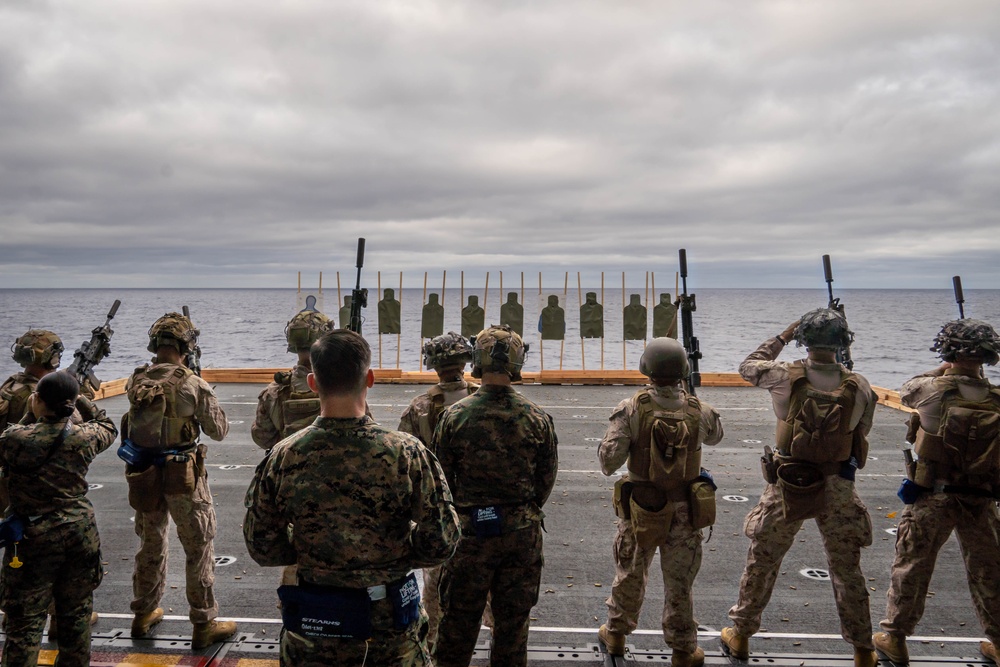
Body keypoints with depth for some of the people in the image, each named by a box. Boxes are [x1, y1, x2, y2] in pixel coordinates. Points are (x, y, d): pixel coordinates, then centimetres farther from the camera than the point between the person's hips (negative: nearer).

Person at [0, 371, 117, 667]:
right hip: (79, 533, 3)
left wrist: (33, 418, 3)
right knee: (76, 613, 18)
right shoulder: (85, 437, -9)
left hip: (32, 538, -2)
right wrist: (82, 401, 11)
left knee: (25, 620, 9)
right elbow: (108, 427, 12)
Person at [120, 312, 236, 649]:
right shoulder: (192, 384, -18)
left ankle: (144, 614, 38)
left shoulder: (136, 381, -3)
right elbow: (219, 430, -8)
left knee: (150, 545, 23)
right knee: (199, 550, 7)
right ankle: (204, 625, 14)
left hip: (144, 476, 6)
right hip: (183, 477, -5)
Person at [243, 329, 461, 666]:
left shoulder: (281, 458, -14)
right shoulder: (407, 453, -20)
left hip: (311, 633, 1)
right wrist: (393, 554, 2)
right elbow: (440, 543, -15)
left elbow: (262, 549, -4)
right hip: (391, 630, -1)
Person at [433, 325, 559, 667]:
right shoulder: (538, 419, -9)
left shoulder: (454, 416, -12)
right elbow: (546, 480, 0)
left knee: (459, 617, 15)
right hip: (522, 534, 1)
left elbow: (439, 479, -4)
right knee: (513, 619, 16)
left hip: (470, 532, -1)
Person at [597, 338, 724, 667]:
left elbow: (608, 463, -19)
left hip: (641, 510, 0)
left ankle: (616, 634, 40)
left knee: (630, 575, 20)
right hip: (685, 514, 0)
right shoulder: (699, 410, -13)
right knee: (679, 584, 15)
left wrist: (619, 427, -1)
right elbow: (715, 436, 12)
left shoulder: (631, 409, -19)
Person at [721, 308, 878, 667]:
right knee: (847, 570, 17)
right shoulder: (859, 388, -9)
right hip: (838, 489, 1)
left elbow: (747, 365, 4)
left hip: (788, 486, -1)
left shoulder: (787, 377, -14)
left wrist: (782, 337, 10)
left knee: (761, 562, 14)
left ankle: (740, 635, 27)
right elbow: (861, 436, 2)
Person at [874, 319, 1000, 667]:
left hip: (933, 497, -3)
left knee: (912, 566, 9)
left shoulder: (934, 389, -15)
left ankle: (894, 637, 20)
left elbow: (905, 391, 7)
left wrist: (941, 371, 16)